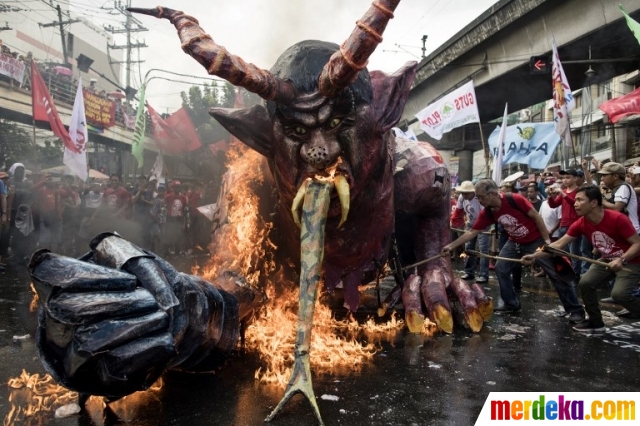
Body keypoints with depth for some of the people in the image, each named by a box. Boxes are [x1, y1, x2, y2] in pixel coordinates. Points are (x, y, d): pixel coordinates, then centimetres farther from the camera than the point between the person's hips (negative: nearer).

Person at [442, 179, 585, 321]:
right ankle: (511, 304, 12)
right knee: (500, 268, -2)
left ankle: (575, 310, 6)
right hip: (515, 242, 6)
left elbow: (536, 216, -19)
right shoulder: (487, 213, -11)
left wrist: (547, 240, -17)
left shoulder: (515, 200, -28)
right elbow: (472, 232, -6)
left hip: (536, 240, -6)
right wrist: (451, 245, -11)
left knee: (556, 273, -4)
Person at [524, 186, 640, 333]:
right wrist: (534, 256, -17)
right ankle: (596, 323, 11)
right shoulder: (581, 224, -11)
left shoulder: (617, 218, -28)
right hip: (607, 260, 6)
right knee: (585, 283, -8)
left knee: (619, 294, -24)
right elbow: (558, 245, -10)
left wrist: (621, 260, -35)